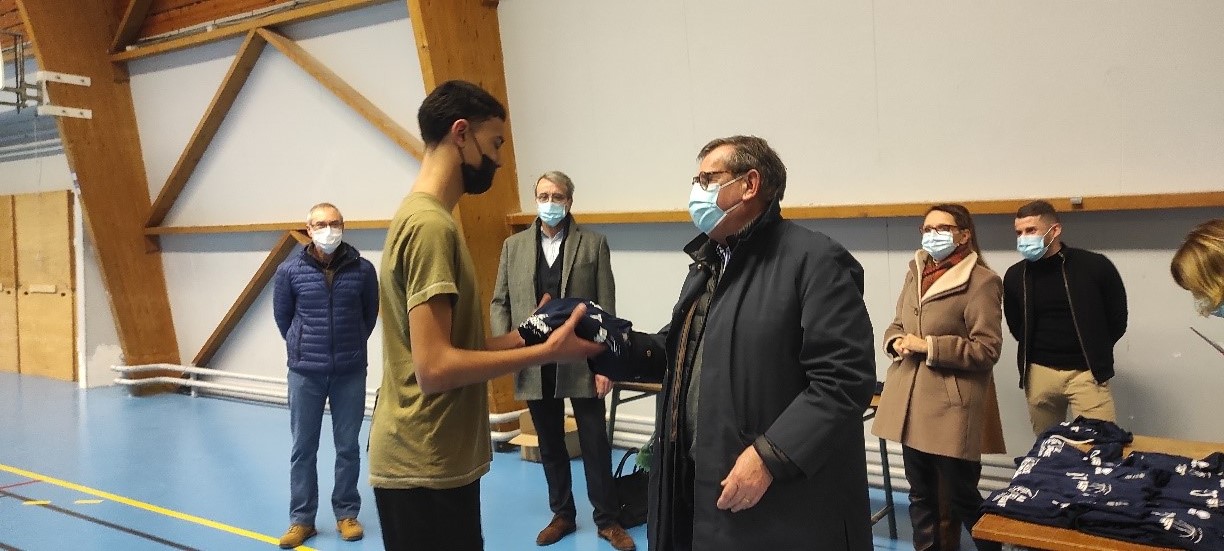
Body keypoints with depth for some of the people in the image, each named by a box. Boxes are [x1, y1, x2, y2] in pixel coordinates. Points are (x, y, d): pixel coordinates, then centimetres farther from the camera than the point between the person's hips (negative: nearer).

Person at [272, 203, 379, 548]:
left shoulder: (363, 269, -6)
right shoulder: (289, 270, -6)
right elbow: (282, 316, 9)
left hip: (350, 373, 0)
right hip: (305, 373, 0)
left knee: (347, 447, 10)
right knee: (303, 449, 8)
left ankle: (346, 514, 24)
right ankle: (301, 519, 21)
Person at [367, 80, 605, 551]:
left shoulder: (423, 217, 13)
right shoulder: (430, 224, -19)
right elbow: (435, 367, -24)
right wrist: (547, 351, -19)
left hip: (435, 462, 10)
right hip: (425, 470, -10)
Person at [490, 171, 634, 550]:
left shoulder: (593, 243, 0)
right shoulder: (513, 246, 7)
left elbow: (606, 307, -3)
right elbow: (500, 303, 8)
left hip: (582, 361, -2)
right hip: (535, 364, 3)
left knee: (596, 444, 5)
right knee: (550, 446, 14)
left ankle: (607, 519, 20)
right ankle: (562, 514, 30)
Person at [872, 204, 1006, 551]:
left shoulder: (981, 281, -10)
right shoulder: (915, 273, 11)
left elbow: (987, 349, -13)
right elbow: (896, 325, 19)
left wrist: (929, 346, -18)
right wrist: (896, 342, -3)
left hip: (951, 405, -6)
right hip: (912, 401, 7)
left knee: (961, 495, 5)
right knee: (921, 493, 17)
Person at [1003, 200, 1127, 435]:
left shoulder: (1095, 266, -7)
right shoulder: (1015, 276, 1)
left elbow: (1117, 319, 5)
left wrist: (1095, 353, 8)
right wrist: (1036, 352, 10)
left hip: (1087, 372, -3)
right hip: (1039, 373, 3)